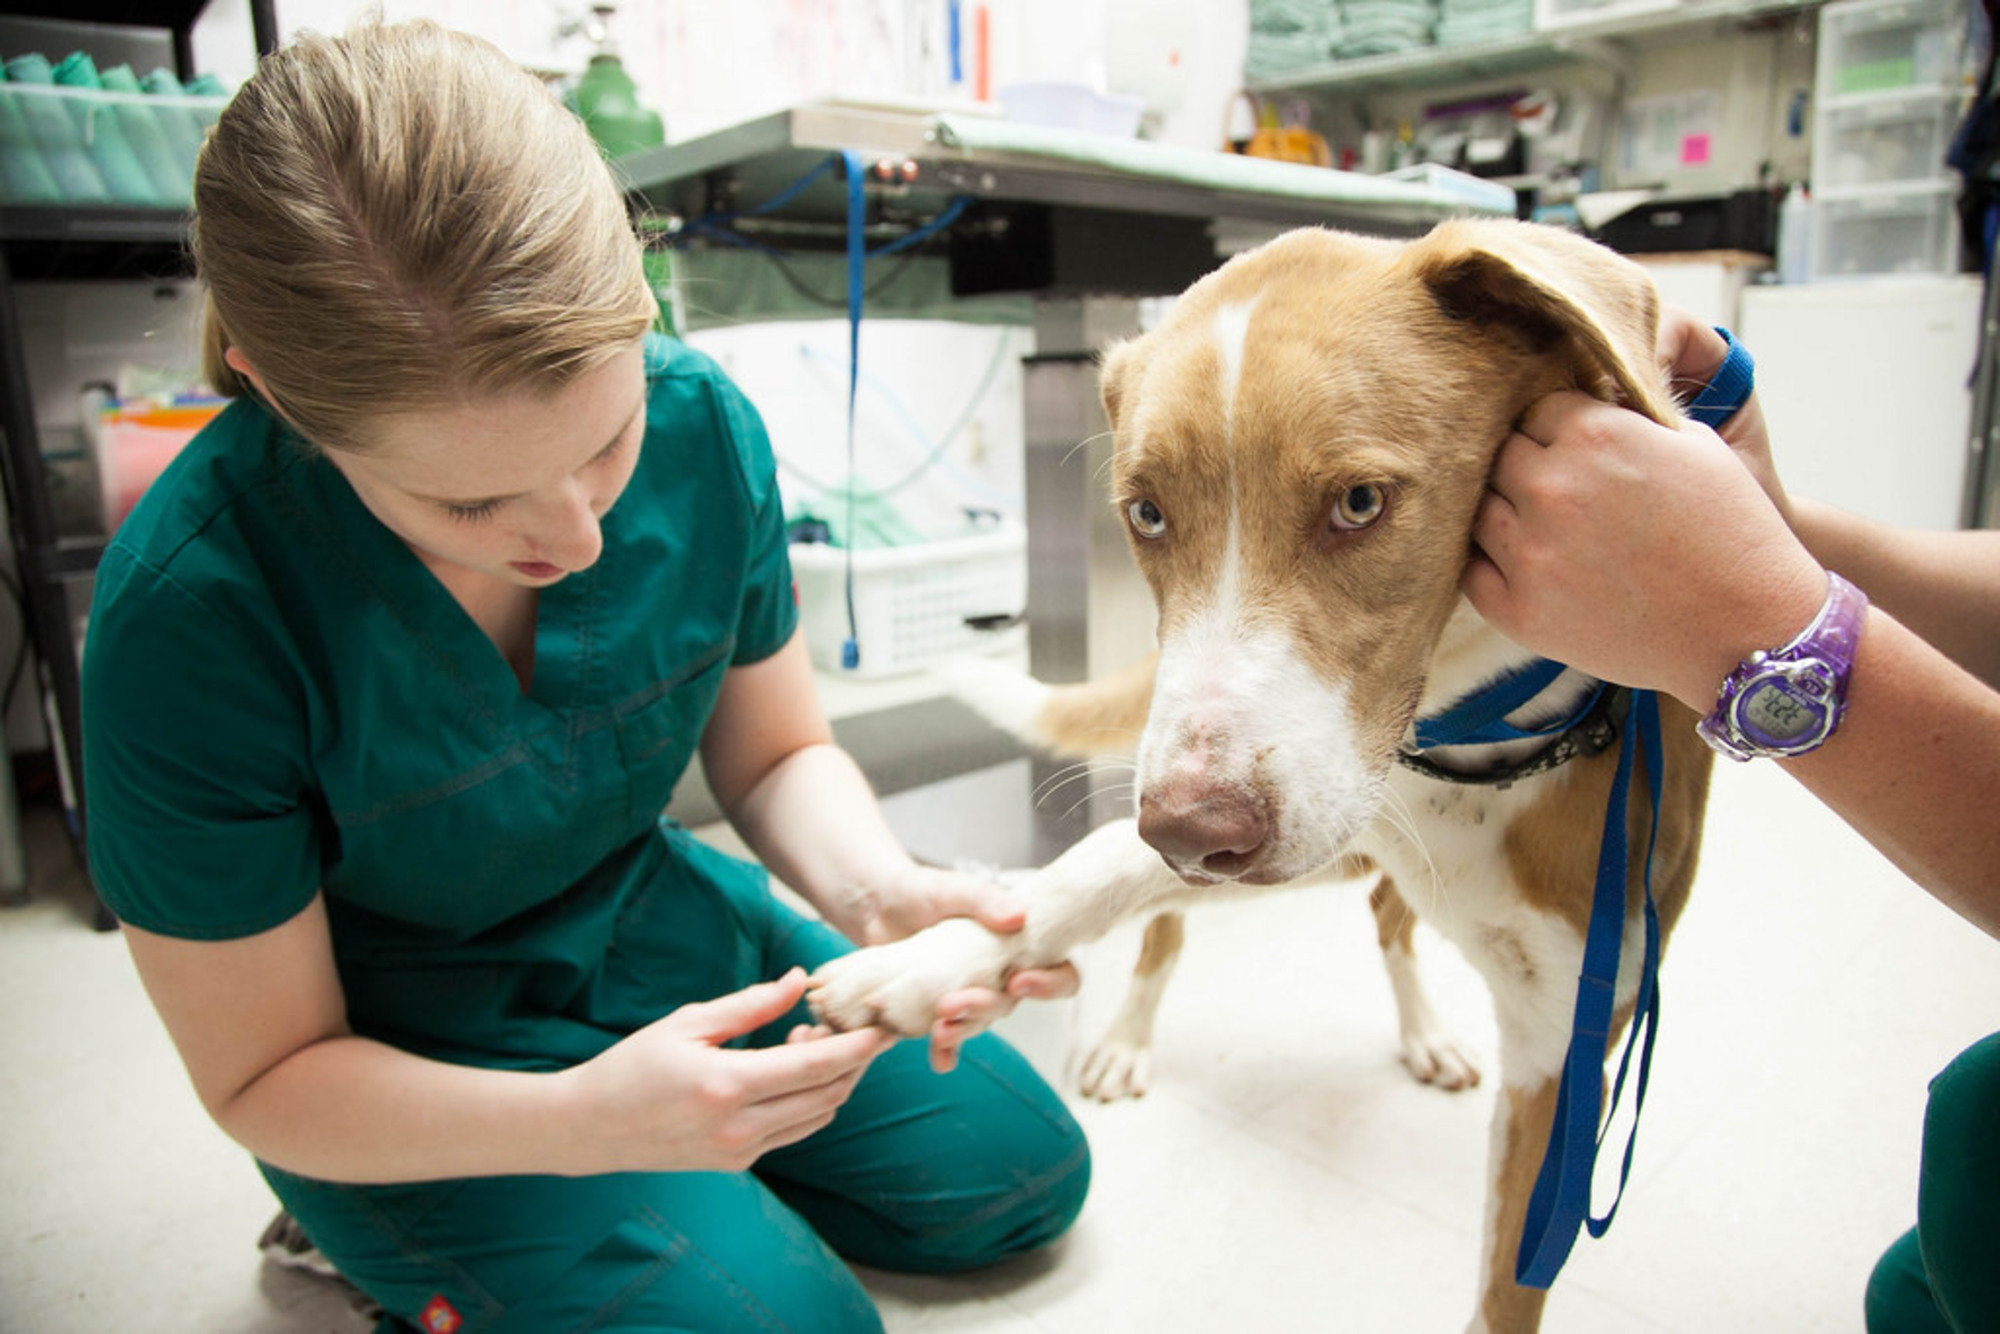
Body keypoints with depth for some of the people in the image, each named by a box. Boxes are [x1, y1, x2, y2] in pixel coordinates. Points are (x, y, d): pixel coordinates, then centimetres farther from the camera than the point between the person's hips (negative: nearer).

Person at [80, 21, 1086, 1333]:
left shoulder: (702, 422, -20)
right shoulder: (189, 617, -30)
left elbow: (776, 755, -5)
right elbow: (266, 1076, -18)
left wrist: (878, 891, -28)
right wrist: (586, 1118, -36)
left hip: (650, 920, 5)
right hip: (388, 1068, -4)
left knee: (1024, 1170, 9)